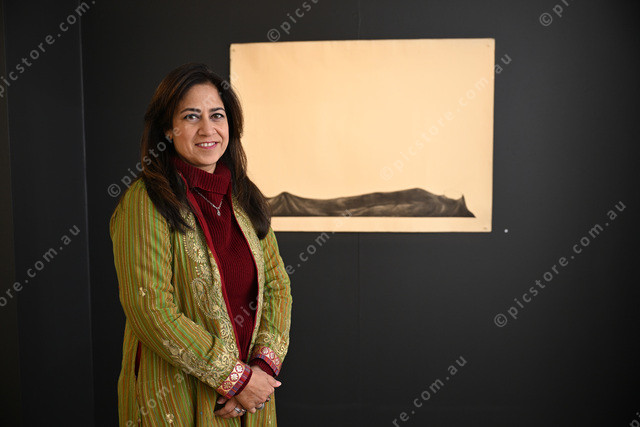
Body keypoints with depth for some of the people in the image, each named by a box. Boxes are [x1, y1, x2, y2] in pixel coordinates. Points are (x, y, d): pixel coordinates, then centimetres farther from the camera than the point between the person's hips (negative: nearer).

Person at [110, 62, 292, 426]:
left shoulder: (246, 198, 3)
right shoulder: (145, 202, -15)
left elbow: (277, 285, 3)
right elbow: (151, 311, -19)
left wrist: (264, 364, -11)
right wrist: (235, 377, -16)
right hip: (175, 398, -5)